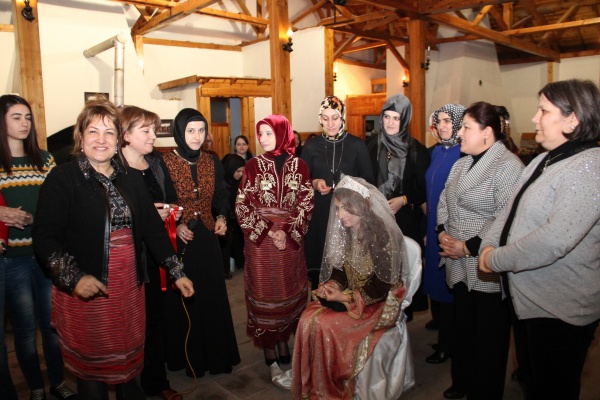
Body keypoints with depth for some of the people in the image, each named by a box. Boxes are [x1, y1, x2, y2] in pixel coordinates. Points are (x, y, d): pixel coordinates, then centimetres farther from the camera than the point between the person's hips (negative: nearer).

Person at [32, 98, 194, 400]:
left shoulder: (131, 180, 5)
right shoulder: (62, 178, -8)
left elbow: (153, 227, 6)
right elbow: (45, 236, -12)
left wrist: (177, 272, 4)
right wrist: (74, 277, -23)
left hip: (129, 287, 4)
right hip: (84, 292, -4)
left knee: (128, 358, 18)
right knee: (91, 364, 12)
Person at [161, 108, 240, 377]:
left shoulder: (212, 162, 4)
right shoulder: (164, 163, -9)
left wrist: (221, 217, -4)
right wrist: (175, 226, -19)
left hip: (207, 238, 4)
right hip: (178, 240, -4)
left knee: (212, 296, 11)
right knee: (182, 299, 7)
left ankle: (215, 353, 30)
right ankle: (188, 357, 26)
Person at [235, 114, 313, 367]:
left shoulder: (298, 165, 1)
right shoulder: (253, 166, -1)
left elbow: (306, 203, -1)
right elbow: (242, 206, -4)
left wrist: (288, 232, -12)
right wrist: (268, 231, -12)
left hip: (291, 238, 1)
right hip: (259, 239, -1)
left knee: (289, 289, 10)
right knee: (264, 291, 6)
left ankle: (284, 341, 27)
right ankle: (268, 344, 21)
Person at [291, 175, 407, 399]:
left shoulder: (380, 235, -22)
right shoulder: (345, 230, 0)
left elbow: (380, 287, -20)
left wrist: (345, 297, -20)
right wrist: (330, 286, -11)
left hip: (380, 303, -6)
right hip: (348, 294, 7)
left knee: (325, 325, -24)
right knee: (308, 318, -18)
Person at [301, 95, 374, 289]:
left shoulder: (357, 145, 2)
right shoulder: (311, 146, 5)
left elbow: (368, 180, 3)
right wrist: (315, 183, -12)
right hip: (319, 214, 1)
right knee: (320, 262, 3)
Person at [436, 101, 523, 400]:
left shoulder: (508, 165, -14)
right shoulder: (462, 163, 13)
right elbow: (443, 202, 16)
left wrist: (468, 247, -18)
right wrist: (443, 233, -1)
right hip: (459, 264, 7)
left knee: (488, 336, 8)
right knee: (462, 326, 19)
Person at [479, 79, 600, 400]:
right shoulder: (544, 160, 8)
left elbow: (554, 240, -31)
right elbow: (511, 209, 10)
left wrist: (496, 259, -20)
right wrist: (489, 245, -4)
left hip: (559, 310, -8)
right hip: (525, 297, 9)